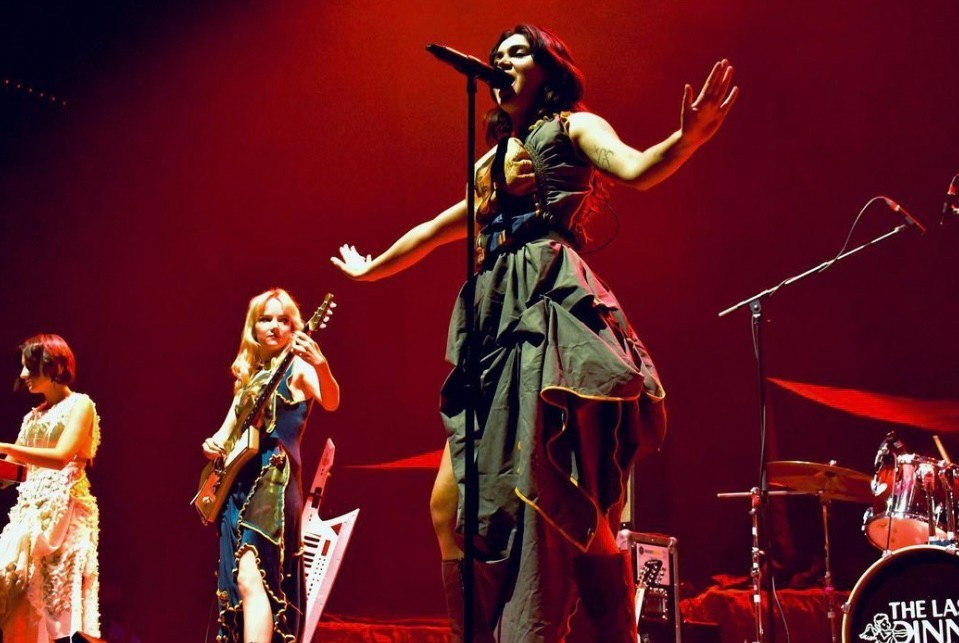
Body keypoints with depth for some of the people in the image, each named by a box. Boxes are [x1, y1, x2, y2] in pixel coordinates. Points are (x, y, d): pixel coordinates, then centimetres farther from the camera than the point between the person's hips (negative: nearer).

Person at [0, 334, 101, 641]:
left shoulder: (80, 405, 0)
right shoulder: (33, 417, 21)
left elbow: (61, 458, -16)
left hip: (63, 510, -7)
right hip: (30, 510, 7)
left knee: (59, 605, -13)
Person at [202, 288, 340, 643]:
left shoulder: (297, 367, -2)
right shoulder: (249, 375, 19)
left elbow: (331, 402, -23)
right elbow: (228, 429, 23)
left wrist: (322, 366, -43)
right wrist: (214, 443, -1)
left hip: (274, 480, -8)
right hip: (238, 482, 8)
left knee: (250, 577, -21)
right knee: (232, 580, 8)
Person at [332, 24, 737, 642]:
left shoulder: (573, 126, 13)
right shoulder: (493, 161, 31)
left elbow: (636, 169, -7)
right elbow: (433, 231, 44)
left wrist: (687, 137, -28)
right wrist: (368, 270, 56)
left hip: (552, 309, -7)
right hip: (498, 320, 7)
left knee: (558, 505, -19)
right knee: (452, 507, -4)